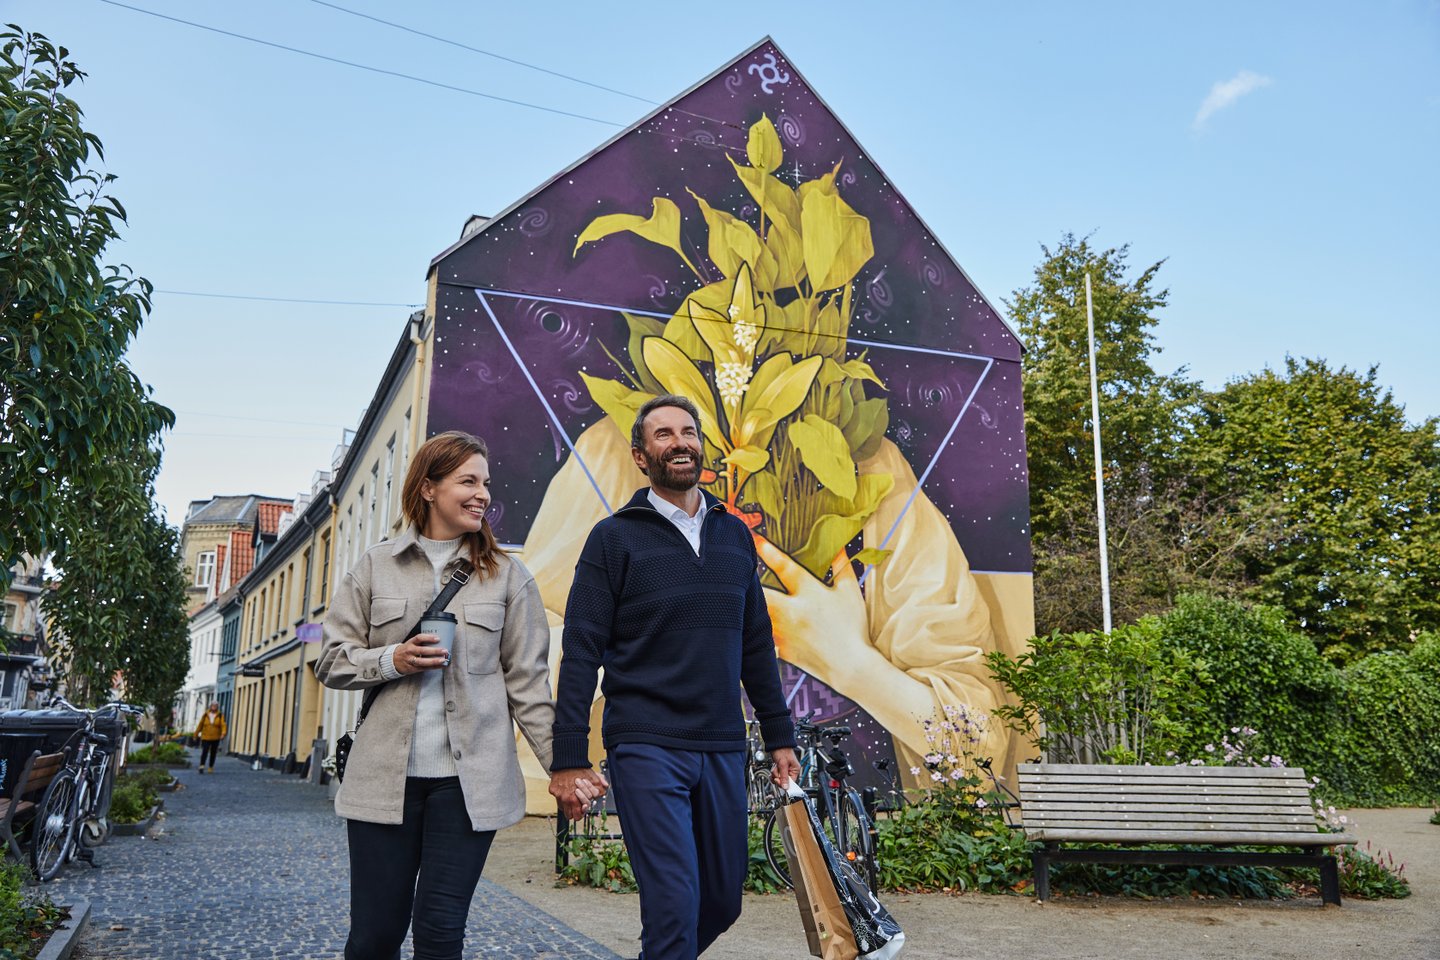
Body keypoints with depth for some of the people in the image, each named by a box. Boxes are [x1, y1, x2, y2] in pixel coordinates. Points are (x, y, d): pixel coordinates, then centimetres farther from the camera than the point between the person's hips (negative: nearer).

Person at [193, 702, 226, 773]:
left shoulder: (220, 716, 1)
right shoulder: (205, 715, 4)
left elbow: (223, 725, -11)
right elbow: (200, 725, 9)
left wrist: (223, 733, -27)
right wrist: (196, 734, 10)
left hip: (215, 738, 1)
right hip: (206, 737, -1)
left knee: (213, 753, 7)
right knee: (205, 751, -16)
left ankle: (211, 768, 17)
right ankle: (202, 766, -18)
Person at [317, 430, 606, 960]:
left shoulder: (507, 576, 5)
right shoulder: (375, 567, 6)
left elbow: (527, 680, 4)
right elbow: (331, 661, 8)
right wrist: (391, 661, -11)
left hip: (470, 778, 0)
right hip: (385, 775, 1)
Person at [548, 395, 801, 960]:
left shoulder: (734, 536, 11)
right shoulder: (614, 538, -2)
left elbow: (757, 645, 15)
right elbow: (581, 653, -5)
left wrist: (780, 736, 13)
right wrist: (568, 758, -9)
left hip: (723, 750, 5)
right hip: (645, 748, -5)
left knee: (723, 901, 13)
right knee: (674, 905, -10)